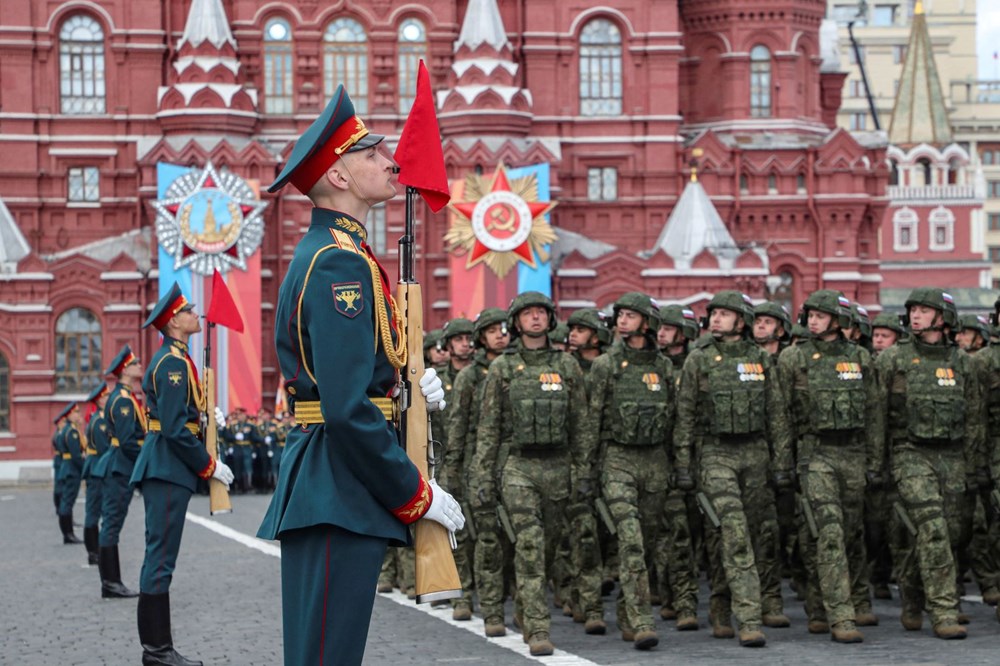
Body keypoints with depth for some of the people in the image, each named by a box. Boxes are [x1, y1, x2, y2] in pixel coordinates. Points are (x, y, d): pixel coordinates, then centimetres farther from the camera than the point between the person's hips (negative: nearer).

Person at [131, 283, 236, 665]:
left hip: (165, 468, 11)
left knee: (160, 557, 11)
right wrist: (209, 466, -13)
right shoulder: (174, 362, -14)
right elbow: (175, 429, -20)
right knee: (161, 558, -8)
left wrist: (203, 414, 9)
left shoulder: (172, 358, 18)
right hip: (169, 468, -11)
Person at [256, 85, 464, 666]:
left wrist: (405, 388, 8)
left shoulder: (327, 251, 19)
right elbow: (349, 410, -22)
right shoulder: (341, 262, -15)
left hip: (333, 485, 11)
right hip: (341, 496, -11)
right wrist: (417, 495, -14)